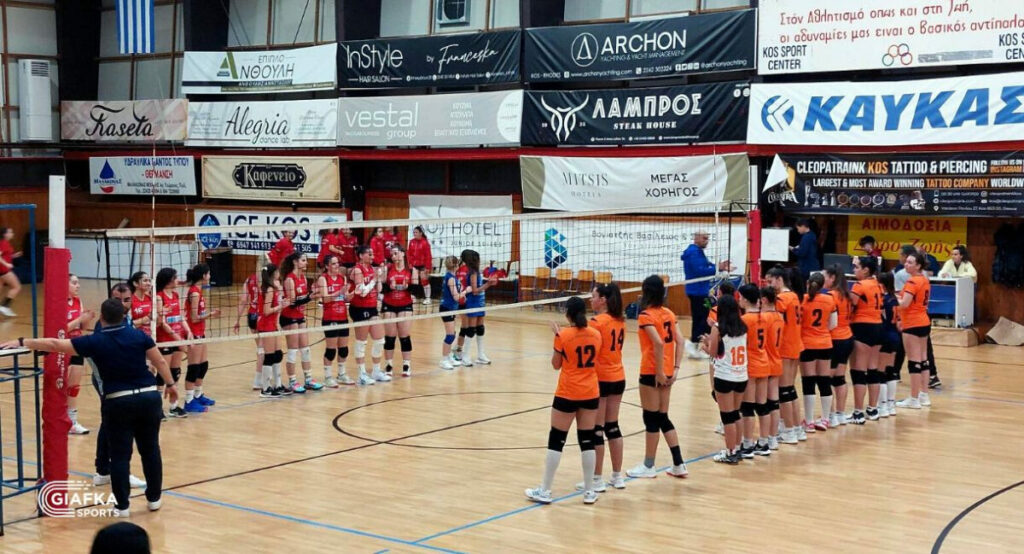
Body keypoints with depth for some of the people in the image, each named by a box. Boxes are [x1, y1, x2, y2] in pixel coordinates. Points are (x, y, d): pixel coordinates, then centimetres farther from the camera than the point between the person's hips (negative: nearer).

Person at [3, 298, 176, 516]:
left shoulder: (94, 342, -5)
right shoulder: (139, 335, 1)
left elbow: (54, 344, -5)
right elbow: (160, 362, 5)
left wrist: (21, 342, 0)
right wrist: (170, 385, 18)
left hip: (118, 402, -3)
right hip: (149, 396, 3)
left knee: (120, 455, 5)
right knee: (150, 449, 14)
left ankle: (122, 506, 8)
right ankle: (154, 498, 23)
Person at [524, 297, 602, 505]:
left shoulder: (564, 335, -11)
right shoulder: (595, 334, 1)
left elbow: (556, 364, 0)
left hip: (567, 394, -4)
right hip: (591, 394, 4)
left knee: (556, 441, 4)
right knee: (587, 440, 9)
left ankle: (545, 490, 8)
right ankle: (589, 491, 12)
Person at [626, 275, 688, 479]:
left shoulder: (646, 316, -13)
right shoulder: (669, 313, 8)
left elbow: (658, 343, -25)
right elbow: (679, 341, 3)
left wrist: (659, 372, -18)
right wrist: (675, 368, 3)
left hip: (652, 373, -7)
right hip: (667, 372, 7)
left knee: (651, 419, 3)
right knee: (663, 418, 15)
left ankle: (648, 466, 13)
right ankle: (679, 464, 15)